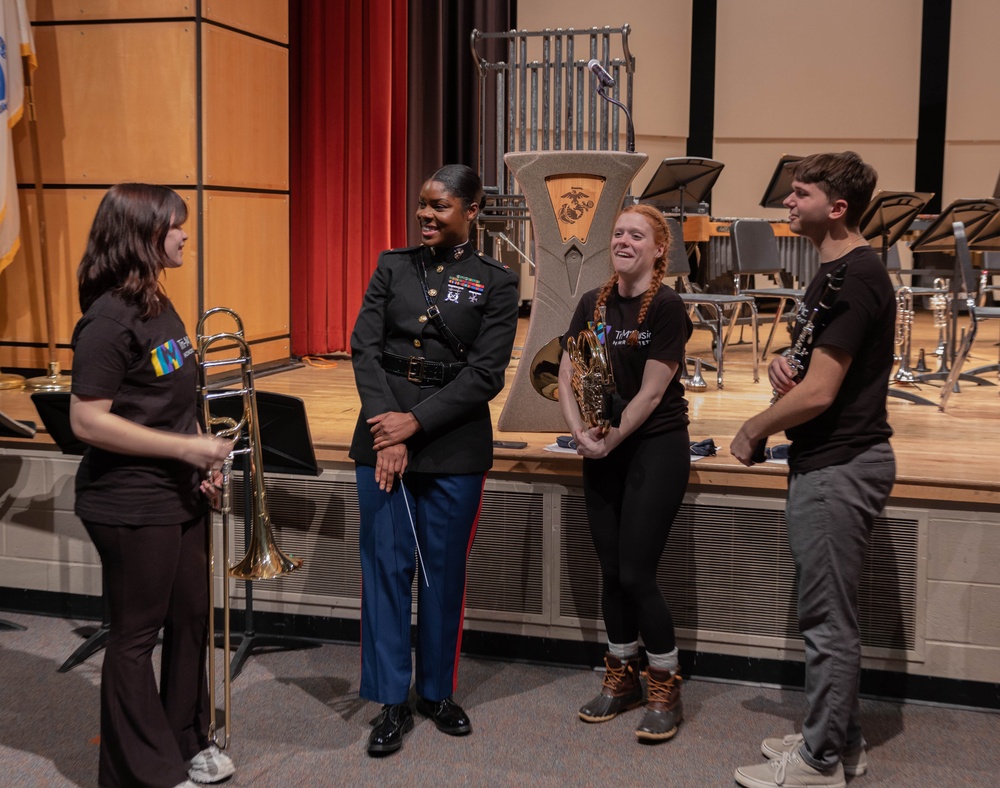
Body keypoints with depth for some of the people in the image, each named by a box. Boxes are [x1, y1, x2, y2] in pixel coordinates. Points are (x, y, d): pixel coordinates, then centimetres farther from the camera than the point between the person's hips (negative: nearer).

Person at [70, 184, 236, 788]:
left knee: (192, 619, 18)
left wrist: (201, 461, 4)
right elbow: (87, 421, -22)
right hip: (133, 506, -9)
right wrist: (185, 448, -21)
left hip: (180, 496, 9)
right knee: (136, 635, 6)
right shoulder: (110, 320, -19)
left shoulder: (160, 307, 9)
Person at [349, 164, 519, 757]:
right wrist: (386, 432, -13)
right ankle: (392, 701, 14)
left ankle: (438, 691, 25)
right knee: (386, 566, 3)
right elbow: (365, 347, -1)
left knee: (444, 570, 8)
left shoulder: (497, 282, 0)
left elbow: (486, 374, -7)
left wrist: (416, 422, -15)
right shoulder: (393, 265, 7)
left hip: (454, 443, -1)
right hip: (384, 435, 2)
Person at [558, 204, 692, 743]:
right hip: (601, 452, 6)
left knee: (635, 573, -6)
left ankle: (665, 688, 11)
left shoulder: (666, 307, -10)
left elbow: (651, 393, -14)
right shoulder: (593, 305, 7)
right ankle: (621, 679, 26)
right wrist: (579, 431, -10)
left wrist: (609, 441, -11)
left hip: (656, 447, -5)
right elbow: (567, 376, 5)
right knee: (611, 571, 10)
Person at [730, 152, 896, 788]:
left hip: (837, 467, -11)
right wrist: (786, 365, 0)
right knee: (832, 614, 18)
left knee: (828, 620, -1)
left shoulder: (852, 278, -19)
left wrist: (753, 430, -8)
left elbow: (818, 393, -23)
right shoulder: (843, 270, 13)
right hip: (833, 459, 11)